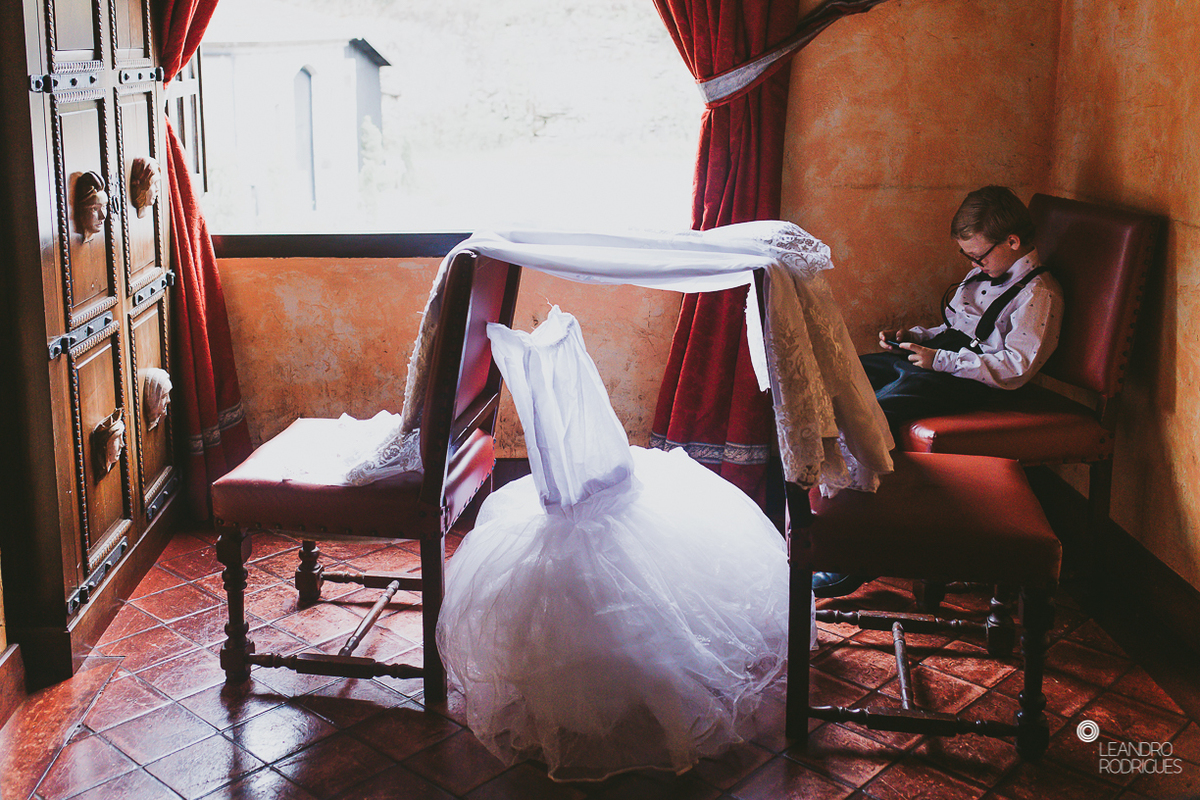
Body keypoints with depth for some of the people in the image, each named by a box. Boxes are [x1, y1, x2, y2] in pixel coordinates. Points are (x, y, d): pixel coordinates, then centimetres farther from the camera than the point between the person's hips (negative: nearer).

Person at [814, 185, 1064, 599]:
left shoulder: (1038, 293, -8)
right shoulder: (984, 274, 21)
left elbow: (1016, 366, -17)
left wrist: (940, 360, -19)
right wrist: (913, 337, 10)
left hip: (968, 381, -10)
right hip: (934, 361, 10)